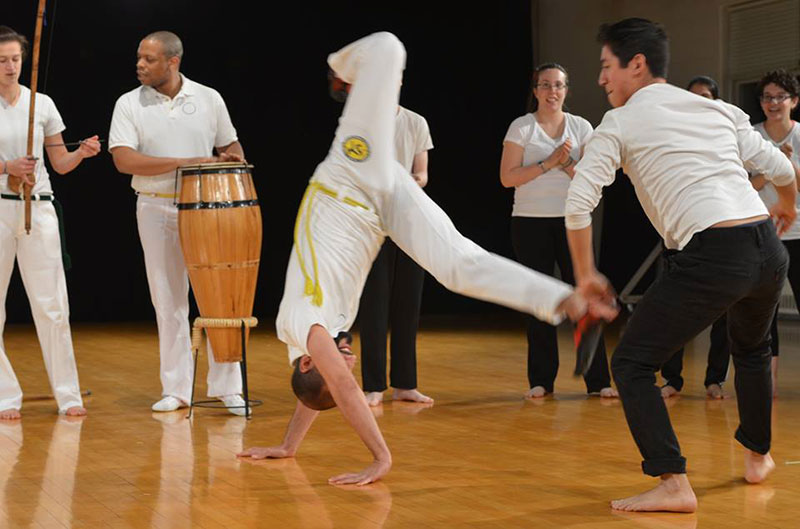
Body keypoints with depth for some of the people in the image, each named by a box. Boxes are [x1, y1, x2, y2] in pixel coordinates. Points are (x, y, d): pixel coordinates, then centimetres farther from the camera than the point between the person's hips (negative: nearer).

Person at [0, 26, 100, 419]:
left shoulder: (42, 104, 8)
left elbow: (60, 163, 10)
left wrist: (82, 153, -9)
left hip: (38, 210, 1)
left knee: (51, 306, -2)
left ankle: (67, 394, 4)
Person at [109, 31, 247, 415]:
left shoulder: (209, 99, 2)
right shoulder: (129, 105, -2)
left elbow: (230, 145, 14)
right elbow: (124, 160, -14)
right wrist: (185, 162, -19)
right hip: (156, 210, 0)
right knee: (168, 301, 6)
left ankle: (227, 387, 8)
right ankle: (175, 389, 14)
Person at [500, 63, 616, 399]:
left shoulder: (581, 127, 7)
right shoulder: (522, 127, 1)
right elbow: (507, 177, -7)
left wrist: (567, 164, -14)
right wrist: (548, 163, -13)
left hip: (571, 220, 1)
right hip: (530, 222, -1)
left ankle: (597, 379, 0)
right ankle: (541, 380, 11)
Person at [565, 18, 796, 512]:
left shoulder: (621, 123, 5)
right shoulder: (717, 109, 19)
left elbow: (579, 202, -3)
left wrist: (586, 273, 9)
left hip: (711, 257, -6)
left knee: (632, 363, 2)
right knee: (752, 348, 34)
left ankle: (673, 482, -9)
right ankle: (758, 455, 45)